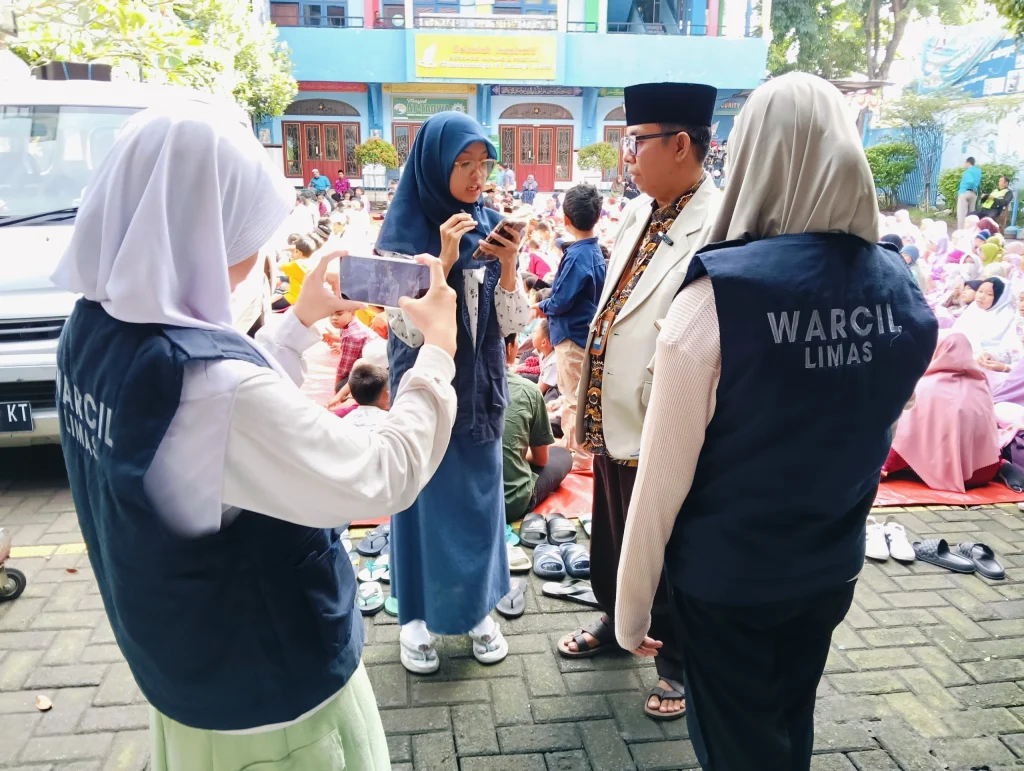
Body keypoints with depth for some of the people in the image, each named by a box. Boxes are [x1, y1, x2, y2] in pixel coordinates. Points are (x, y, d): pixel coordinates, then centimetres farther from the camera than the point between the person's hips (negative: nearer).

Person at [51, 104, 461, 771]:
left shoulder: (93, 332, -9)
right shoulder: (211, 382, -36)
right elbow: (385, 478, -26)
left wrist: (301, 320, 11)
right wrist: (439, 348, -14)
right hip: (269, 685, -7)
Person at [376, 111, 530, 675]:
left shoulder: (490, 225, 1)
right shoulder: (403, 232, -10)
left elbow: (510, 323, -2)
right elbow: (408, 328, -17)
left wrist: (507, 264, -18)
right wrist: (444, 260, -26)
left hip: (479, 385, 4)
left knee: (479, 493, 13)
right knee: (427, 495, 7)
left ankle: (478, 608, 31)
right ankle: (417, 615, 26)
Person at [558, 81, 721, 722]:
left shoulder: (719, 227, -22)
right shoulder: (638, 214, 8)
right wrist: (590, 405, 15)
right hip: (615, 422, 8)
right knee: (611, 539, 25)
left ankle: (680, 662, 38)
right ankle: (617, 621, 51)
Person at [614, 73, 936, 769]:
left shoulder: (717, 297, -26)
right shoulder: (903, 292, -9)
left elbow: (663, 476, -21)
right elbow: (866, 440, 6)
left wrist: (633, 604, -9)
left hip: (725, 576, -4)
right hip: (833, 570, 5)